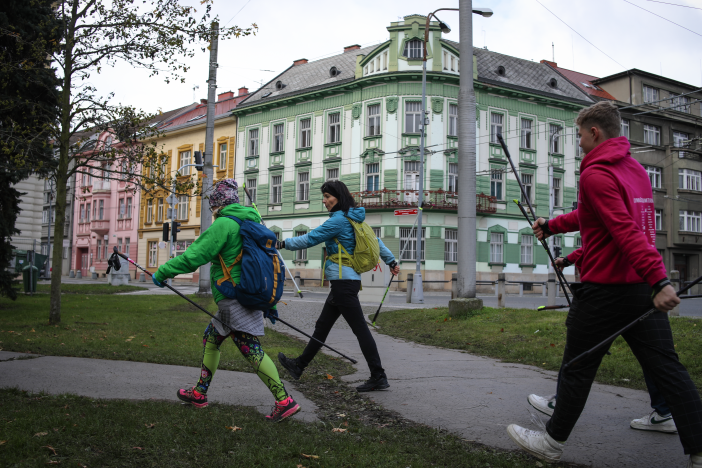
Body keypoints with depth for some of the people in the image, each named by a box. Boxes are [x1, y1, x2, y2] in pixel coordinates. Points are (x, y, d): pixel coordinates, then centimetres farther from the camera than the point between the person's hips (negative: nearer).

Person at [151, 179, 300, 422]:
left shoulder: (224, 224, -11)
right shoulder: (252, 223, 16)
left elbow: (195, 255, -13)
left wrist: (163, 272, -1)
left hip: (234, 299, -10)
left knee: (251, 349, -10)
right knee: (211, 338, 19)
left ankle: (284, 401, -11)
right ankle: (199, 393, 30)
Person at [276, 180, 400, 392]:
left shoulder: (339, 220, -15)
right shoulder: (354, 219, 13)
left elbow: (309, 239, -12)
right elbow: (375, 241, 19)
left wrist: (282, 243, -1)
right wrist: (391, 261, 25)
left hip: (344, 282, -10)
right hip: (346, 280, 10)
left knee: (360, 329, -5)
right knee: (322, 326, 17)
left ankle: (378, 377, 1)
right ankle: (299, 365, 28)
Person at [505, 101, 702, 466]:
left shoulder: (596, 174, -14)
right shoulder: (636, 169, 16)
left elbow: (626, 230, -24)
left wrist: (658, 279, -30)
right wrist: (552, 226, 34)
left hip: (606, 288, -8)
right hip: (644, 286, 8)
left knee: (577, 368, 6)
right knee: (666, 367, 7)